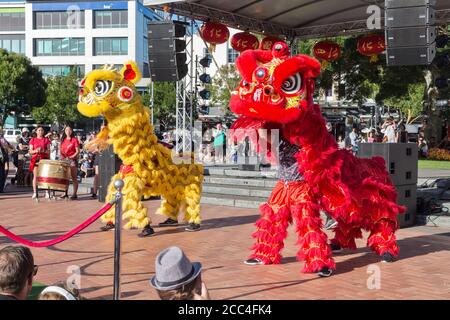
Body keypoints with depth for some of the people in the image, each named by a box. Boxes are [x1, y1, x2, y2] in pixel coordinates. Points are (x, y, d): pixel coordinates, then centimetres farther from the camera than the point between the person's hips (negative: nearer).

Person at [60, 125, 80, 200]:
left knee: (74, 177, -5)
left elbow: (77, 151, -5)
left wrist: (71, 157, -18)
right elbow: (61, 150, 19)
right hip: (64, 160, 5)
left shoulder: (74, 140, -1)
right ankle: (65, 193, 12)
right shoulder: (63, 140, 15)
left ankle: (74, 194, -5)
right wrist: (61, 156, -1)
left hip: (72, 160, -5)